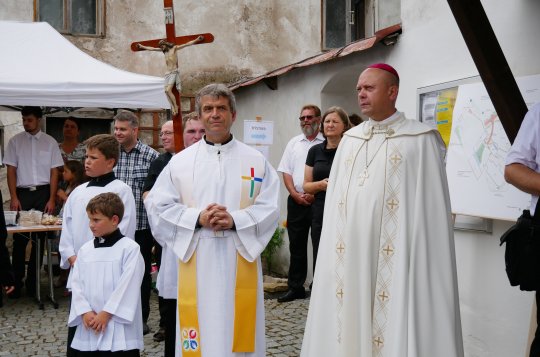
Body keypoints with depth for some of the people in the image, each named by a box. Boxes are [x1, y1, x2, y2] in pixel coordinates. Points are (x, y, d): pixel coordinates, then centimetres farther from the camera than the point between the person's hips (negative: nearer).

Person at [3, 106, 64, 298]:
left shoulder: (50, 142, 4)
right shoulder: (15, 141, 4)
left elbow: (54, 172, 2)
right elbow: (11, 171, 3)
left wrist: (52, 199, -5)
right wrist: (14, 197, -6)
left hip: (43, 192, 0)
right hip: (22, 192, 0)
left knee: (39, 238, 4)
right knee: (19, 238, 0)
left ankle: (32, 281, 14)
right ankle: (16, 281, 10)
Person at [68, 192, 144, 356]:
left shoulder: (129, 248, -7)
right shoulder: (85, 250, 9)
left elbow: (127, 286, -12)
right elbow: (77, 284, 6)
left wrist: (106, 314, -13)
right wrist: (85, 312, -7)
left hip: (119, 328, -5)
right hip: (88, 327, 5)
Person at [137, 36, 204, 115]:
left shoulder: (174, 48, 1)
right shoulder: (164, 50, 16)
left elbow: (187, 44, -4)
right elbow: (152, 48, 26)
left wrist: (196, 40, -11)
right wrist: (142, 46, 34)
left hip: (174, 72, -6)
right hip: (168, 72, 6)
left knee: (168, 90, -20)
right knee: (166, 91, -7)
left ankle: (175, 106, -13)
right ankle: (173, 107, -9)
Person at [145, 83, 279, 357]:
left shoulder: (255, 160, 6)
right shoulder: (180, 161, 7)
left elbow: (269, 208, 0)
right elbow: (158, 206, 2)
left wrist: (235, 220, -15)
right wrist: (198, 218, -12)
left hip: (240, 258, 0)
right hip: (196, 260, 0)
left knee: (239, 333, 5)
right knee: (200, 331, 3)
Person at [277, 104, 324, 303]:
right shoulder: (294, 143, 14)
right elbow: (286, 172, 10)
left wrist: (314, 194, -14)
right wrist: (296, 194, -3)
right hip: (296, 202, 4)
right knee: (296, 247, 9)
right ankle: (295, 287, 17)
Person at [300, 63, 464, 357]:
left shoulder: (421, 140, -2)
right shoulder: (349, 140, 14)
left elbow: (431, 208, -5)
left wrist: (425, 262, -10)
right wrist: (334, 247, 10)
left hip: (395, 258, -5)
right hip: (349, 255, 5)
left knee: (392, 328, -2)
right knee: (349, 322, 8)